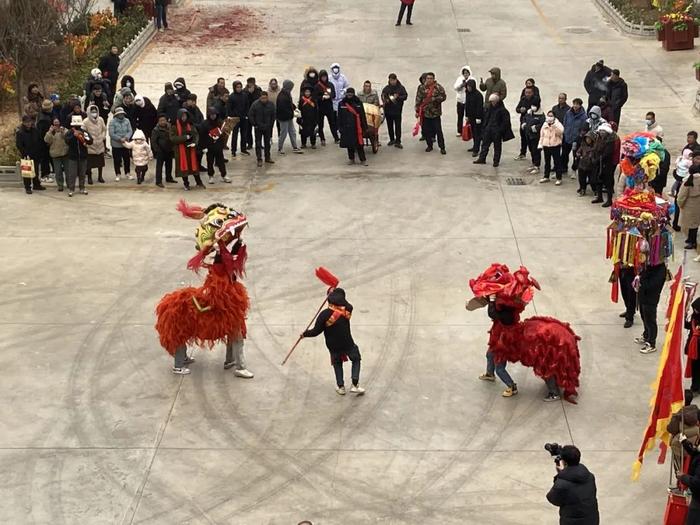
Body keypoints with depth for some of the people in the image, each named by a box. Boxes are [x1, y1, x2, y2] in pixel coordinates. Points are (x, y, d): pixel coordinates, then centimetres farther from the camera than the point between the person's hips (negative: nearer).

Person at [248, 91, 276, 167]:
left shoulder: (271, 105, -4)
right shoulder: (255, 104, -13)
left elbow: (273, 116, 8)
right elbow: (250, 115, -7)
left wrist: (271, 125, 3)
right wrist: (254, 124, -8)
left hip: (267, 128, 3)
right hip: (258, 128, -3)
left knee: (267, 143, 14)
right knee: (258, 144, -2)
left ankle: (267, 158, 26)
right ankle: (259, 159, 2)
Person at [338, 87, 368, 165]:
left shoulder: (358, 103, 1)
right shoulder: (342, 104, 4)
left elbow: (363, 116, 2)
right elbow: (339, 117, 7)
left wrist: (364, 127, 1)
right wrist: (340, 127, 3)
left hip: (357, 127, -2)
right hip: (347, 127, 2)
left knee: (359, 144, -4)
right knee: (349, 144, 8)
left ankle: (363, 159, 1)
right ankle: (351, 159, 20)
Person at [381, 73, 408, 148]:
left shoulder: (401, 88, -1)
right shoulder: (386, 88, 4)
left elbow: (405, 96, -2)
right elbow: (382, 96, 8)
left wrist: (398, 97, -18)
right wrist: (385, 100, -13)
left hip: (397, 110, -3)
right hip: (388, 110, 3)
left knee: (398, 126, -5)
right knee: (390, 126, 12)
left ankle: (397, 142, -4)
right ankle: (392, 139, 25)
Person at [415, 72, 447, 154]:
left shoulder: (438, 87, -4)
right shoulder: (421, 87, 3)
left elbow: (443, 97, -7)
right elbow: (418, 99, 5)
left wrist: (433, 99, -17)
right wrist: (417, 111, 2)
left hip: (435, 113, -3)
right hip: (425, 113, 3)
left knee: (438, 130, -3)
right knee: (426, 130, 8)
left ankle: (442, 147, 4)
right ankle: (429, 146, 24)